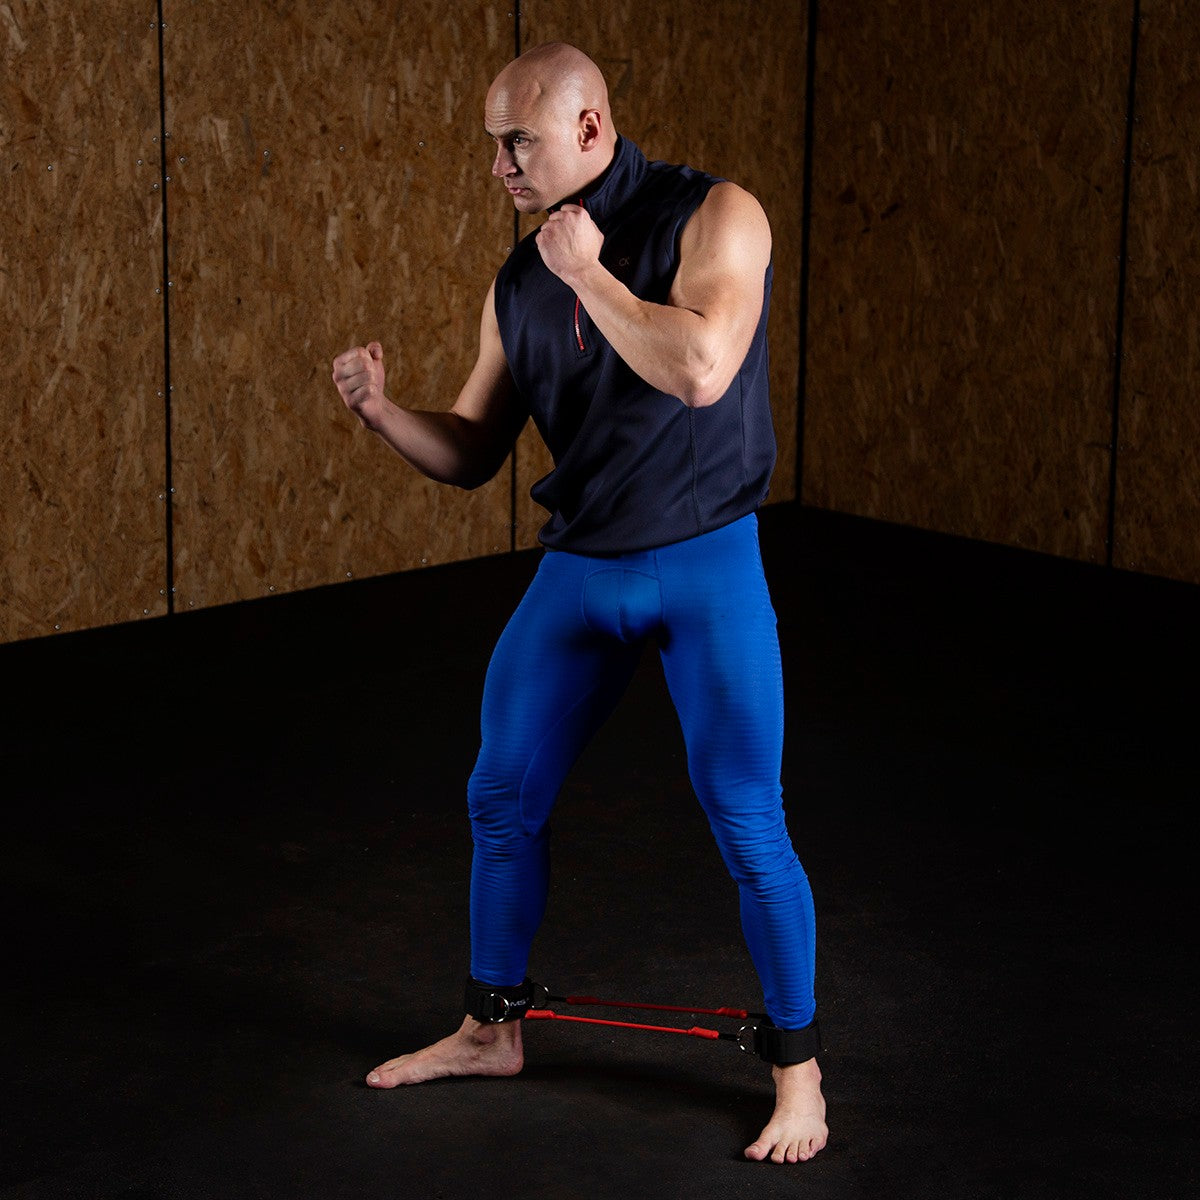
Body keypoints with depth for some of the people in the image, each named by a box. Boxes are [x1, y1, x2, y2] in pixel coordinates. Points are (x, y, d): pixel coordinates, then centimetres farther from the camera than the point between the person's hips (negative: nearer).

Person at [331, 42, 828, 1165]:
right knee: (501, 802, 12)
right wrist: (380, 409, -8)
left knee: (747, 829, -4)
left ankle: (796, 1068, 13)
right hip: (578, 569, 6)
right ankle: (492, 1027, 31)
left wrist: (590, 273, -17)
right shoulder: (518, 285, 6)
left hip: (705, 565, -6)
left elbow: (700, 372, -26)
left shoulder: (713, 217, -10)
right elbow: (471, 453, 10)